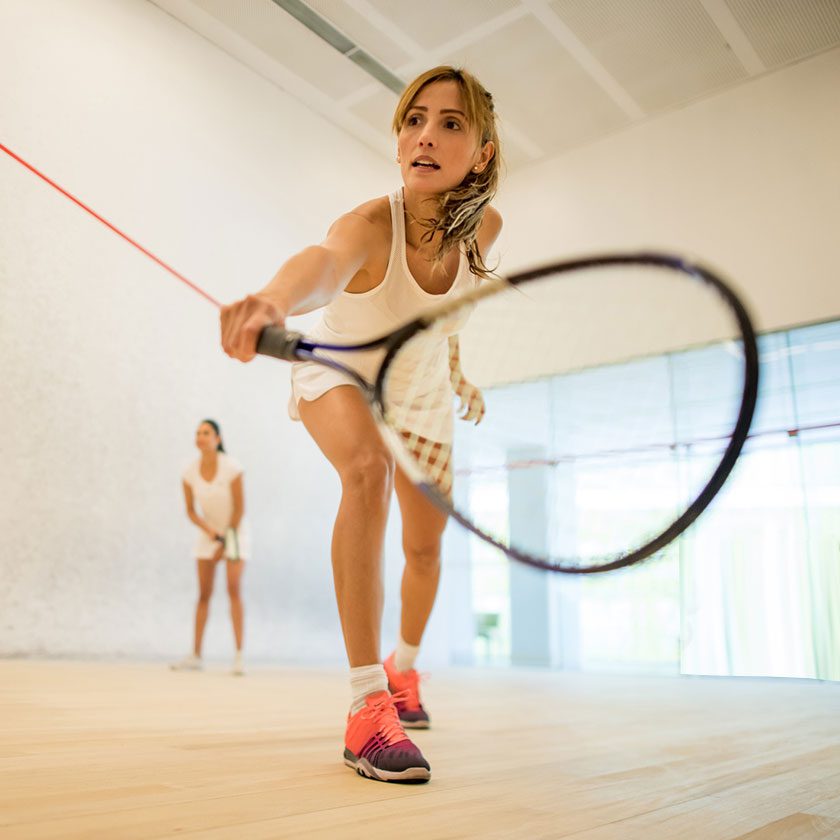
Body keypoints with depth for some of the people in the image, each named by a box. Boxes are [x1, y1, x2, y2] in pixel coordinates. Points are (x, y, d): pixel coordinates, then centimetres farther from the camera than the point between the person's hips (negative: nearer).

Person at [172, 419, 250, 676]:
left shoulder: (231, 468, -19)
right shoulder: (190, 473, -9)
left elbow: (240, 508, -14)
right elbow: (190, 511, -2)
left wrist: (225, 541, -11)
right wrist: (211, 533, -16)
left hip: (234, 531, -3)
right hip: (207, 533, 3)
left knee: (234, 590, -13)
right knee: (204, 594, 2)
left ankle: (238, 657, -12)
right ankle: (195, 656, 8)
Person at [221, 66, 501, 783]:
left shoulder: (483, 226, -20)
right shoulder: (370, 225, -35)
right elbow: (325, 260, -61)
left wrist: (456, 370, 1)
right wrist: (276, 299, -82)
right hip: (338, 375, -4)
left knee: (425, 546, 7)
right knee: (368, 468, -38)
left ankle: (404, 668, 39)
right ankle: (368, 703, -32)